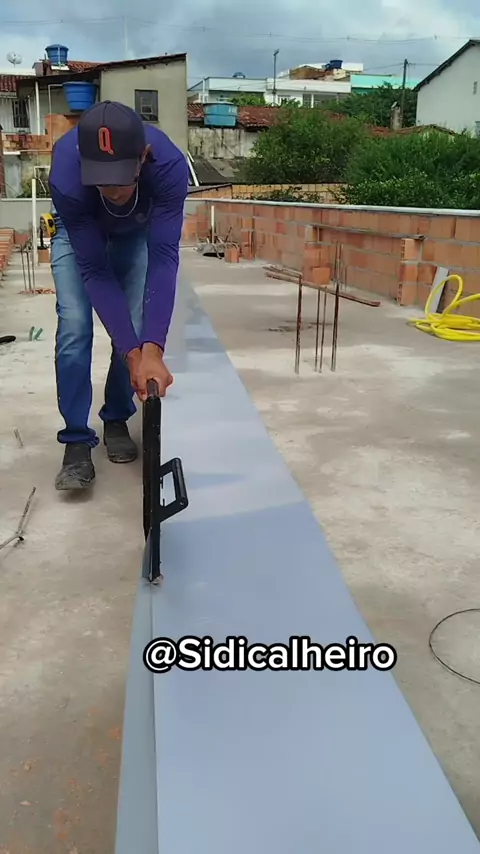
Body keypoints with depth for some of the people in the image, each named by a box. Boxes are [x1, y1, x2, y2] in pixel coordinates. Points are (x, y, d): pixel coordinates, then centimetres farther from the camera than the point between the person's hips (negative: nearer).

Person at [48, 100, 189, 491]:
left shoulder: (170, 165, -41)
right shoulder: (66, 178, -41)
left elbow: (164, 258, -42)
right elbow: (94, 271, -36)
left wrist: (151, 348, -49)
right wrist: (133, 353, -39)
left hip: (138, 232, 1)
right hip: (78, 232, -1)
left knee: (136, 326, -10)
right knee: (75, 325, -17)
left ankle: (116, 419, 13)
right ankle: (76, 439, -6)